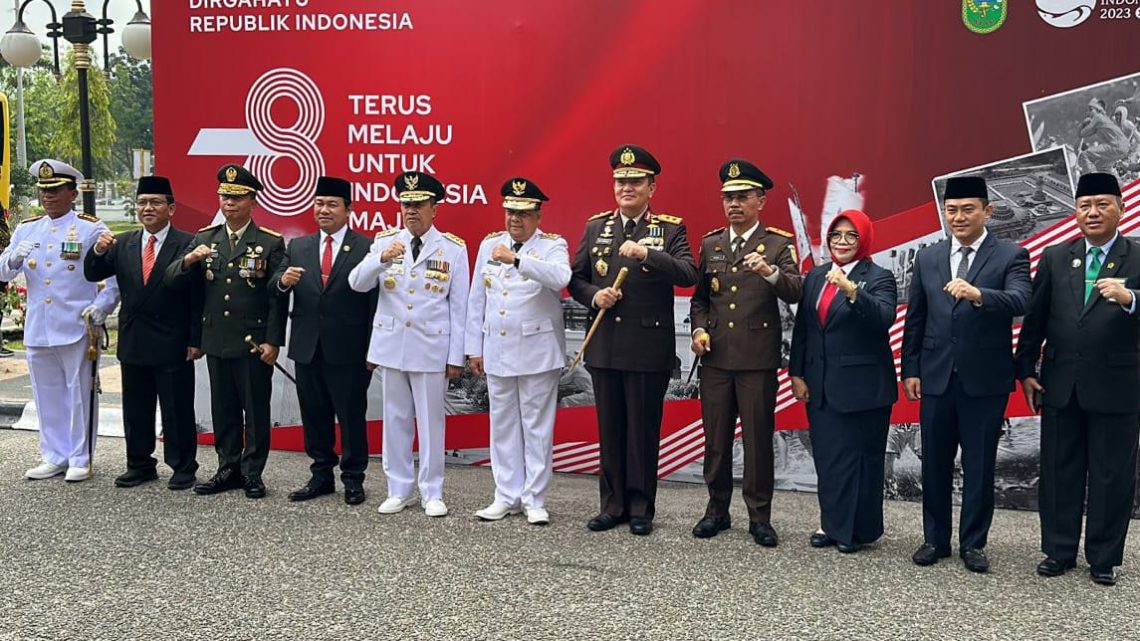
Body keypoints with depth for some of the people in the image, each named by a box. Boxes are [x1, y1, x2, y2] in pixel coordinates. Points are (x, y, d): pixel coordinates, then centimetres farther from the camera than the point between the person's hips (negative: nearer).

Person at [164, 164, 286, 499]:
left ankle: (252, 472, 15)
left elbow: (278, 298, -6)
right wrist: (189, 261, -18)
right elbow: (173, 280, 3)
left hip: (254, 344, -4)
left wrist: (272, 341, -11)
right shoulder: (204, 239, 9)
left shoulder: (271, 242, -3)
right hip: (216, 342, 4)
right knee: (223, 409, 12)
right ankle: (228, 469, 23)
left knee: (255, 409, 4)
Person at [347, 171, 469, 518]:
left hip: (431, 348, -2)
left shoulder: (453, 249, -2)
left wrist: (456, 357, -4)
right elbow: (357, 283, -5)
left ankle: (432, 493, 15)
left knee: (431, 420, 4)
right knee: (395, 419, 10)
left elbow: (458, 306, -1)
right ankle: (400, 489, 21)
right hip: (391, 345, 3)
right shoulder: (384, 241, 4)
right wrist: (381, 259, -24)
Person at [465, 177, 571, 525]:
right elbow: (477, 299, 11)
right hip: (497, 351, 5)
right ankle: (507, 497, 20)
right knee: (502, 425, 10)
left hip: (537, 353, -4)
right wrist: (474, 348, 9)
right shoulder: (489, 245, 10)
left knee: (537, 427, 3)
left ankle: (534, 500, 11)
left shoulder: (553, 246, -4)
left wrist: (516, 259, -35)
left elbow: (560, 277, -27)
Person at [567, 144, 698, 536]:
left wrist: (646, 253, -29)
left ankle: (641, 508, 16)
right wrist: (594, 295, -9)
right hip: (604, 347, 4)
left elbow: (688, 275, -16)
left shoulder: (670, 229, -1)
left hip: (649, 350, -3)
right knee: (610, 429, 11)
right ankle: (613, 505, 22)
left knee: (643, 430, 4)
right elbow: (576, 279, 12)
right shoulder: (596, 227, 10)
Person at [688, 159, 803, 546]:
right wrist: (699, 329, 0)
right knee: (715, 437, 9)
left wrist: (770, 272, -33)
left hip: (758, 359, -3)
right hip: (715, 357, 4)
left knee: (758, 438, 2)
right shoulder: (710, 244, 11)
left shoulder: (780, 244, -1)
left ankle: (760, 516, 12)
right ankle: (717, 509, 22)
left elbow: (795, 293, -15)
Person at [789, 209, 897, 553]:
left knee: (859, 457, 1)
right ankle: (833, 524, 22)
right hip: (821, 386, 5)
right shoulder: (815, 277, 11)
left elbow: (884, 317, -24)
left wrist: (850, 289, -37)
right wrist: (797, 374, 8)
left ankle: (859, 530, 15)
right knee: (827, 457, 10)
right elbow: (801, 328, 12)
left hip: (862, 387, -5)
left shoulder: (879, 278, -6)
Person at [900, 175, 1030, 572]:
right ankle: (935, 539, 23)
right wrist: (910, 370, 6)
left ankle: (973, 543, 19)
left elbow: (1019, 302, -21)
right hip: (936, 378, 3)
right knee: (935, 463, 10)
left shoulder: (1010, 256, -3)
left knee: (980, 466, 6)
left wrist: (977, 294, -39)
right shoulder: (927, 258, 8)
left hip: (985, 380, -3)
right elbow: (915, 319, 10)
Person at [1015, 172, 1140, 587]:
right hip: (1060, 384, 3)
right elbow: (1035, 318, 7)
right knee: (1059, 472, 10)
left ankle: (1104, 558, 20)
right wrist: (1026, 370, 4)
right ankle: (1059, 551, 22)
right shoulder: (1055, 258, 6)